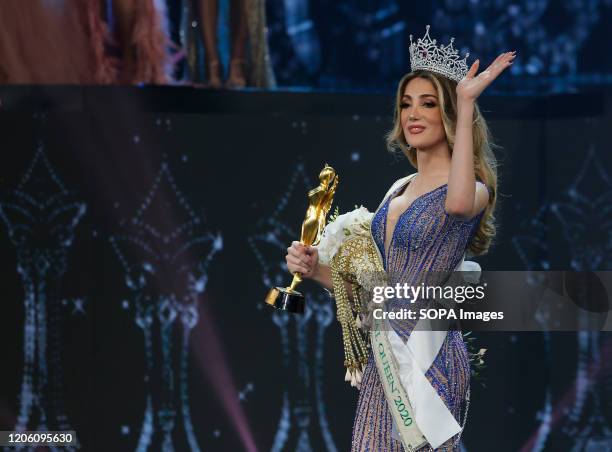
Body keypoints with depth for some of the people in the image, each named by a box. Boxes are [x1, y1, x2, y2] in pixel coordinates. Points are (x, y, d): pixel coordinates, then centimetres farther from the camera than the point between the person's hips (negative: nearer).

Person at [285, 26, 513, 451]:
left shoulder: (473, 190, -7)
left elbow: (458, 203, -35)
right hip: (384, 357, 7)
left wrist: (467, 104, -30)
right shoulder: (399, 189, 15)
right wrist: (316, 268, 3)